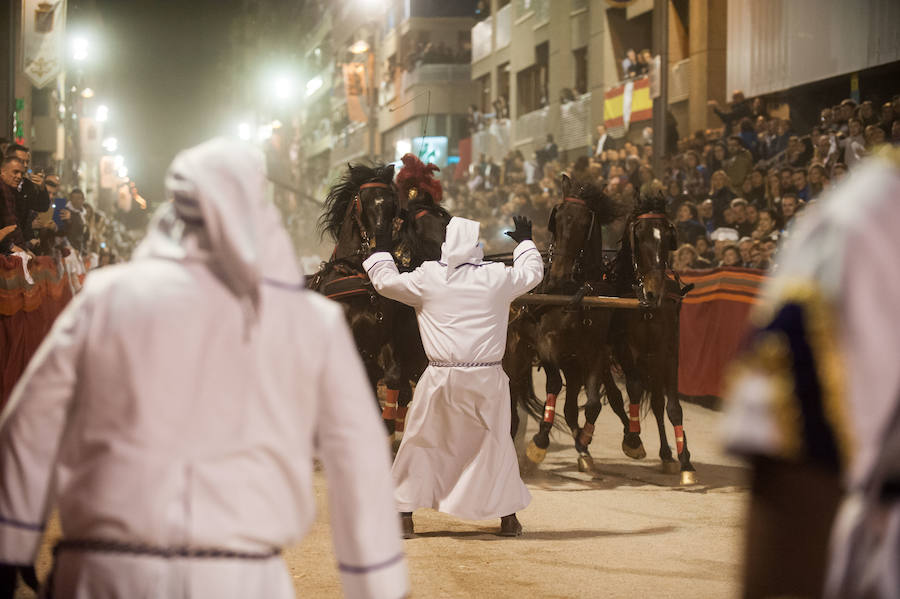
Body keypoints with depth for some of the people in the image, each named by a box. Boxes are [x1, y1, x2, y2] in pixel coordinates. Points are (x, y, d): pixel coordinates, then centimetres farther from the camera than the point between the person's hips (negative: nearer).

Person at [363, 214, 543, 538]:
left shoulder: (427, 278, -2)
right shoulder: (497, 278, 0)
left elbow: (385, 282, 12)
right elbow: (533, 272, 20)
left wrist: (381, 250, 30)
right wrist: (525, 241, 38)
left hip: (442, 377, -1)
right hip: (487, 378, 1)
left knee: (420, 442, 12)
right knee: (496, 444, 14)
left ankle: (404, 516, 12)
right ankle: (508, 517, 19)